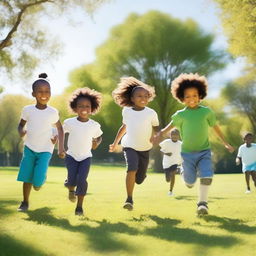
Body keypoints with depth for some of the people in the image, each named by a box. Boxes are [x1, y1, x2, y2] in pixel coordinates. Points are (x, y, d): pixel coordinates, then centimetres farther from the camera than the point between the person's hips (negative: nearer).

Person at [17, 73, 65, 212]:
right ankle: (25, 202, 21)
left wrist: (61, 147, 0)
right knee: (27, 178, 0)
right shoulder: (27, 110, -6)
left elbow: (60, 128, 7)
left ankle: (42, 177, 23)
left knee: (37, 183, -13)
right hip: (29, 148, 2)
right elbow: (21, 124, 9)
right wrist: (21, 132, -14)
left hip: (45, 150, -1)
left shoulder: (53, 112, -8)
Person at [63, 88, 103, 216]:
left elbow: (99, 136, 11)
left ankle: (79, 206, 2)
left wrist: (96, 143, -8)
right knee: (72, 180, -12)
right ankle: (71, 189, 28)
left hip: (86, 157, 0)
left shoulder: (95, 125, -8)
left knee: (82, 180, -16)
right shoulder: (69, 122, -11)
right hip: (71, 156, 0)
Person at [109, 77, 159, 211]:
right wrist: (115, 143, 17)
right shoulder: (126, 111, -3)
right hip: (130, 146, -1)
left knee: (139, 179, 8)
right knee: (132, 169, -27)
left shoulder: (151, 113, -10)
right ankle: (129, 199, -16)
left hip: (145, 149, 1)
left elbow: (156, 128, 1)